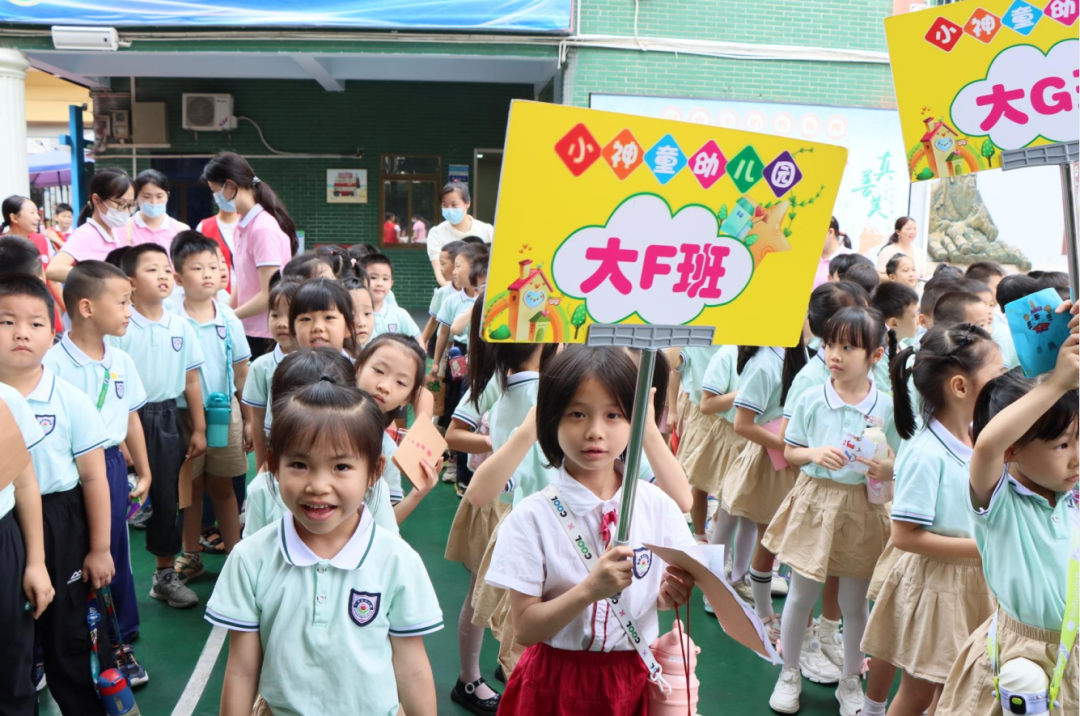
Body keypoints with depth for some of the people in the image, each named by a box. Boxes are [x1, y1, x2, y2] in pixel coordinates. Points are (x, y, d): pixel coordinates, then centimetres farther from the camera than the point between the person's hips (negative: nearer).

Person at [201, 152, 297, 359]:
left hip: (265, 336, -7)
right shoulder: (242, 227, 9)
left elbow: (268, 295, -17)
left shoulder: (264, 228, -15)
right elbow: (242, 286, 12)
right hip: (248, 331, 7)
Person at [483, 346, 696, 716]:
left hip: (633, 680, 3)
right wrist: (589, 590, -29)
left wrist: (671, 597, -17)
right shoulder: (532, 516, -14)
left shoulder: (658, 506, -7)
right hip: (557, 683, -2)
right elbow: (525, 629, -15)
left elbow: (676, 589, 5)